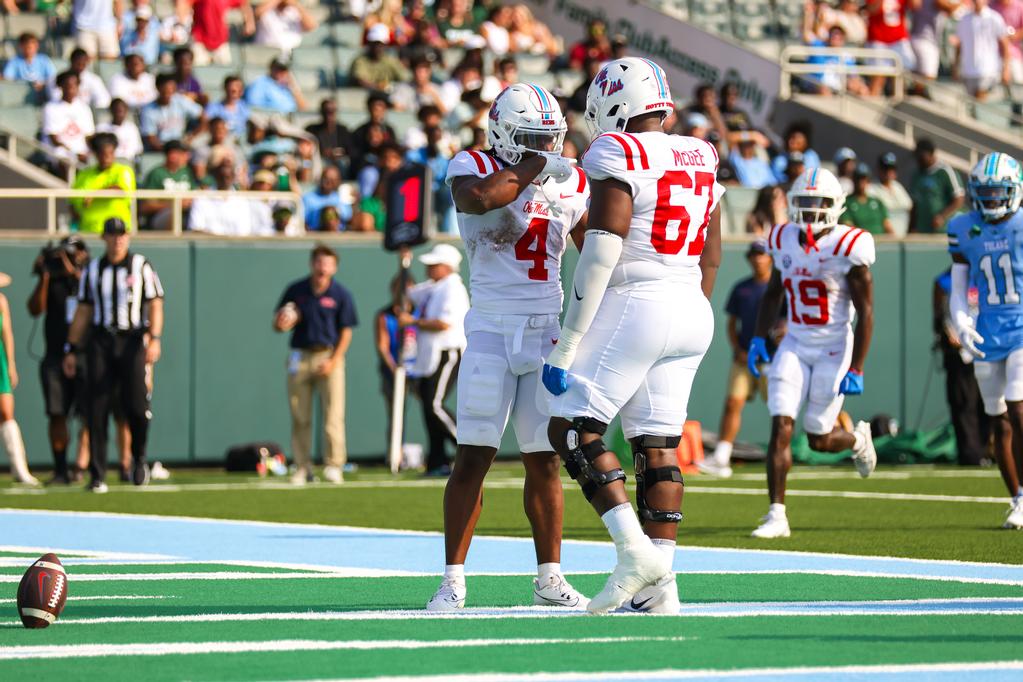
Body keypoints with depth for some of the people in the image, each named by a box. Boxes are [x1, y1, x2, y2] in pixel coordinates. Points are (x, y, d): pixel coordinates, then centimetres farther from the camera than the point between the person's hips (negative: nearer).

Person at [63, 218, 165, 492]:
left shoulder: (141, 266, 4)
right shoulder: (93, 270, 12)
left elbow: (155, 305, -1)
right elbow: (82, 312, 15)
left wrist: (154, 338, -15)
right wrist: (71, 349, 10)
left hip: (133, 342, -2)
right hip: (100, 343, 2)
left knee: (136, 406, -11)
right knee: (96, 409, -5)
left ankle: (139, 458, 16)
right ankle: (97, 475, -3)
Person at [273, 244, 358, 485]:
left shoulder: (341, 295, -1)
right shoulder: (296, 290, 5)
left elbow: (346, 332, -1)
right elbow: (279, 323, 12)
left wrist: (334, 361, -11)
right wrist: (281, 324, -13)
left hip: (329, 356, -2)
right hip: (300, 357, 2)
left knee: (333, 414, -8)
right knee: (300, 417, 3)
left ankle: (334, 465, -3)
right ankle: (302, 467, 9)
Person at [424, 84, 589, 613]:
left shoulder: (570, 183, 9)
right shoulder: (474, 169, -3)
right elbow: (480, 197, -28)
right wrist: (531, 168, -15)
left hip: (547, 331, 3)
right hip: (491, 330, -3)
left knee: (544, 461, 4)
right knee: (473, 458, -7)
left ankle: (549, 578, 12)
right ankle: (453, 579, -3)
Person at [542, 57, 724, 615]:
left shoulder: (618, 156, -10)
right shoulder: (701, 160, 14)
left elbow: (601, 254, -15)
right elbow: (710, 256, 18)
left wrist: (567, 343, -13)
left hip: (634, 306, -8)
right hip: (691, 315, 8)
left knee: (572, 429, -3)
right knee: (657, 447, 7)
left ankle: (634, 552, -15)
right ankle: (660, 585, 2)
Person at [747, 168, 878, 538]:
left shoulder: (848, 248, -16)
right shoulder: (784, 241, 1)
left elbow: (865, 313, -13)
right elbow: (773, 291, 18)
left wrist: (856, 369, -16)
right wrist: (758, 337, 8)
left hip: (835, 348, -4)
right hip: (795, 344, 4)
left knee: (818, 439, 3)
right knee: (781, 427, -10)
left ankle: (858, 440, 39)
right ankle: (777, 515, -7)